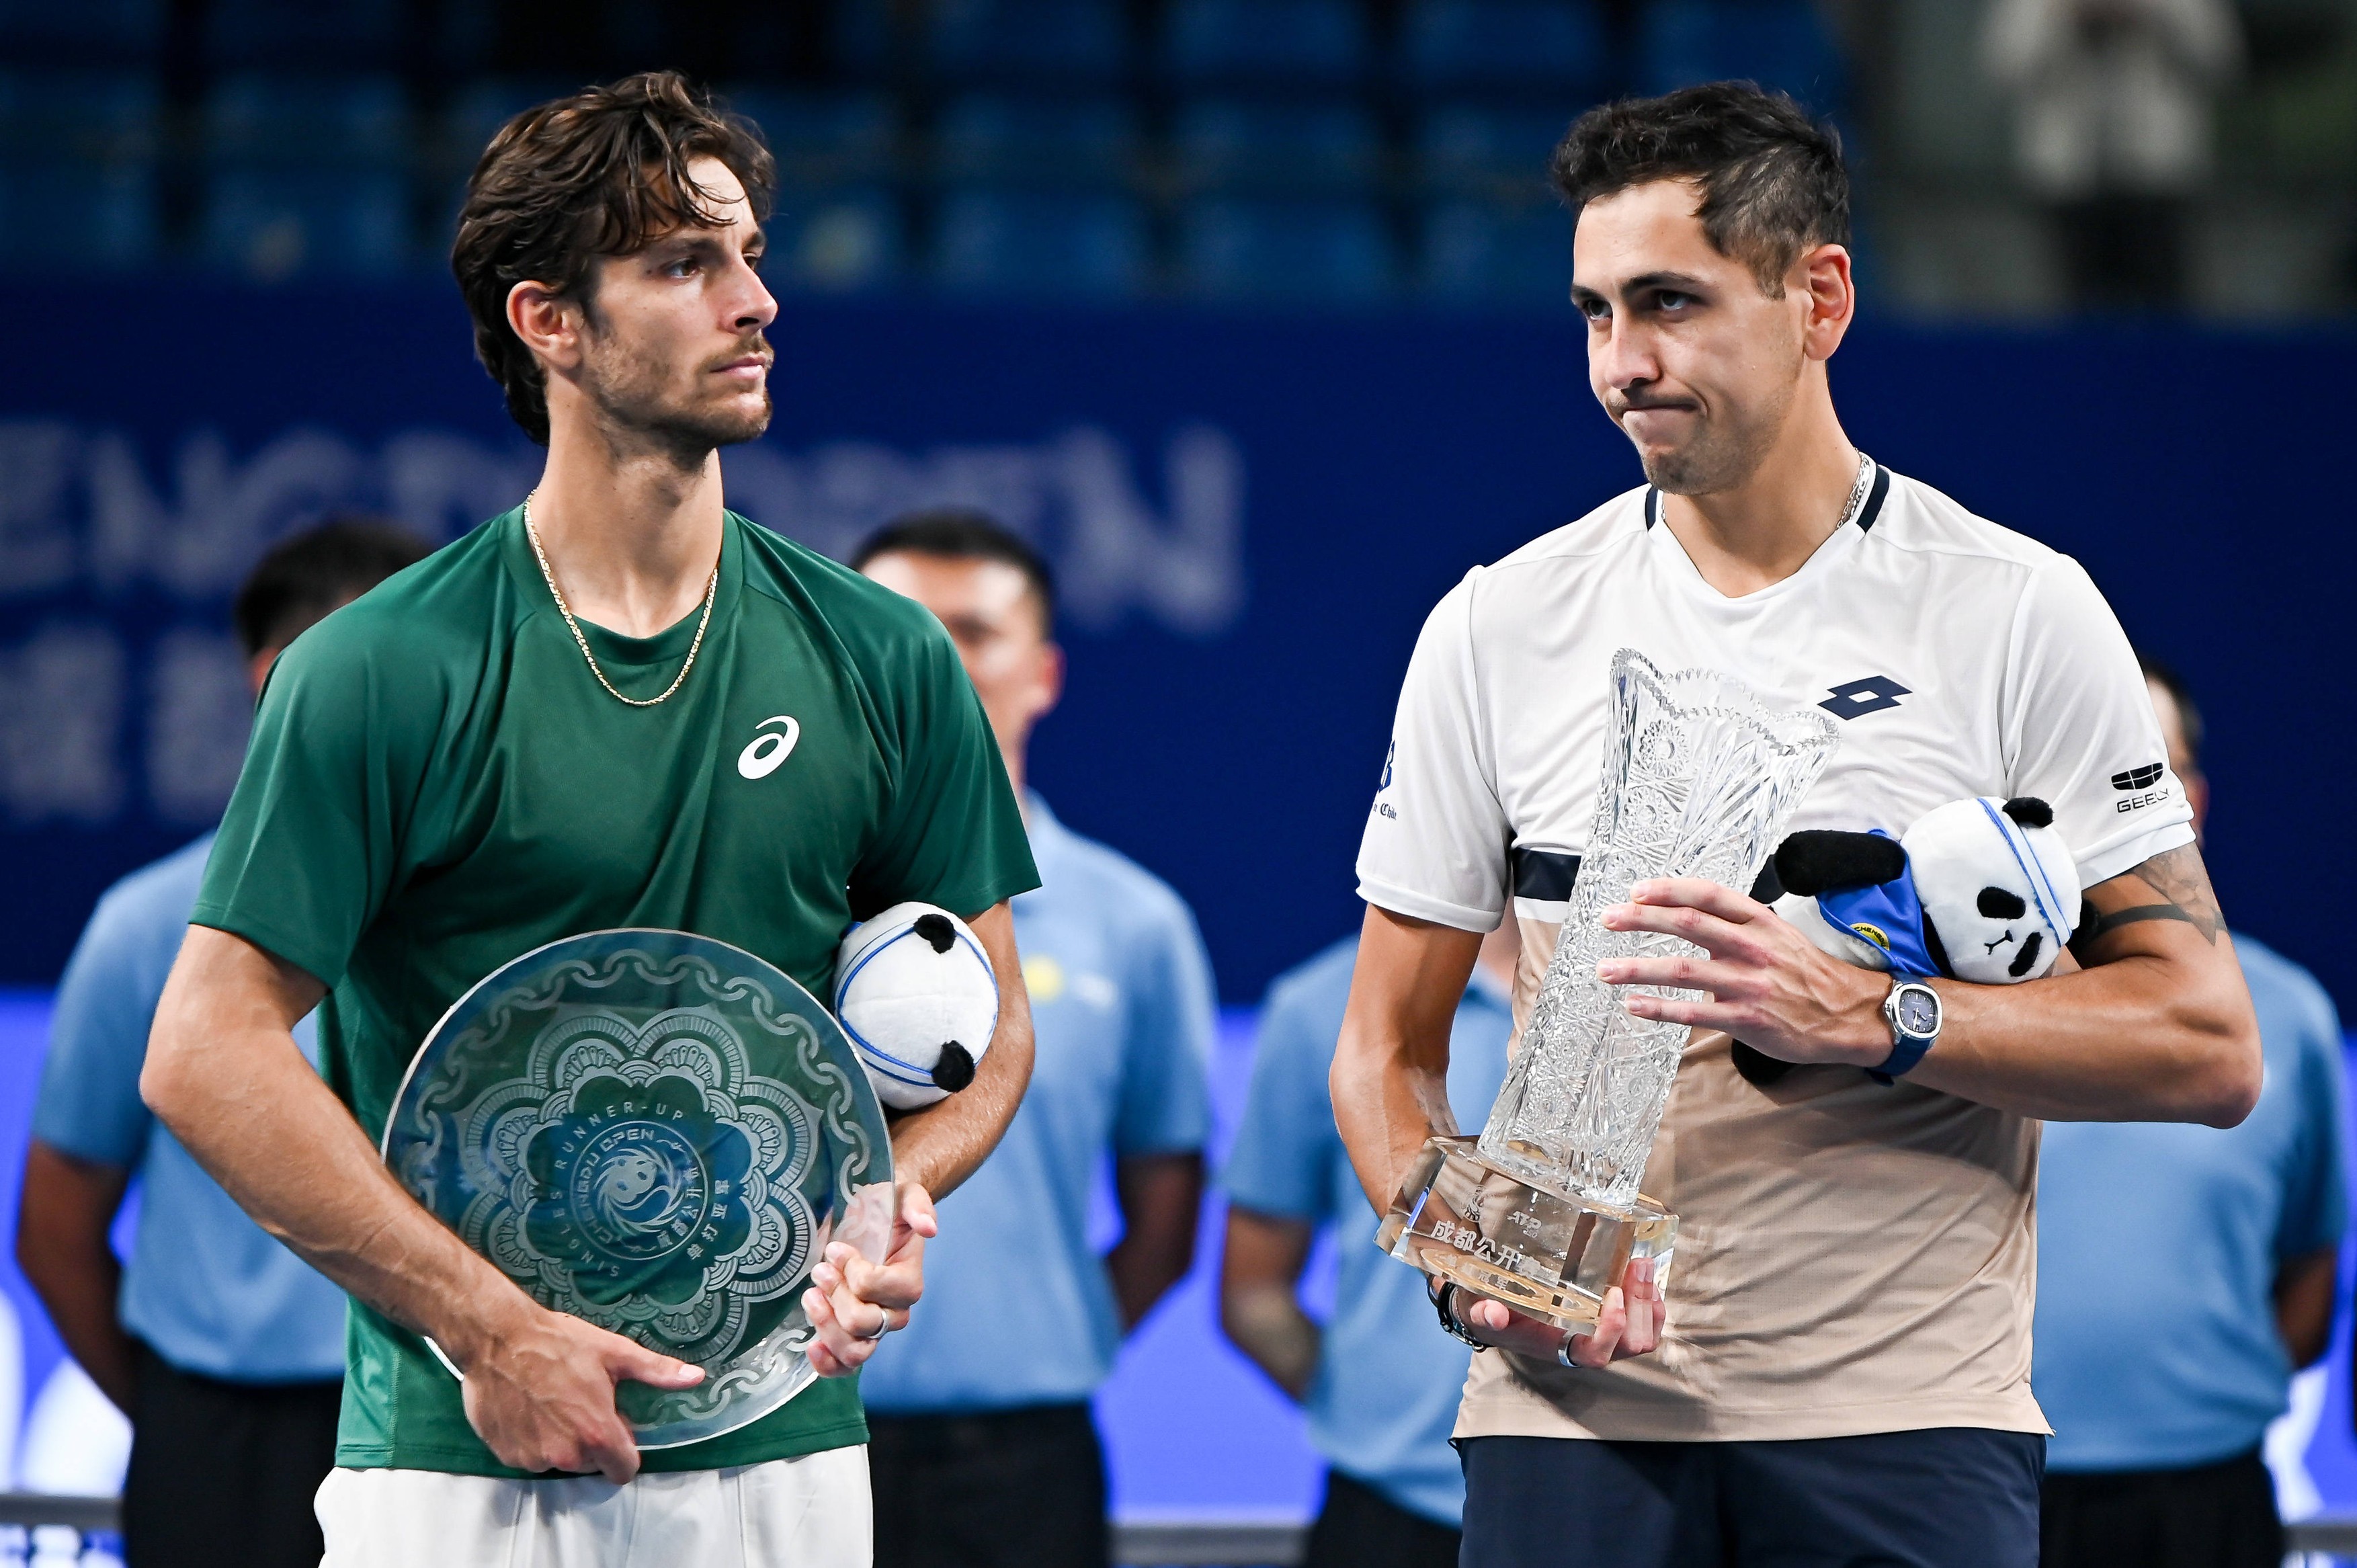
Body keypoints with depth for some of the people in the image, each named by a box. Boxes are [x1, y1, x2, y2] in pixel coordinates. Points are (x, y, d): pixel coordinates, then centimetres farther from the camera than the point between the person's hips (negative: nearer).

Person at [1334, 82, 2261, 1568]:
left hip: (1911, 1424, -1)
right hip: (1577, 1409, 2)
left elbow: (2208, 1044, -4)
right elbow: (1387, 1048, 10)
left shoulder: (2017, 611, 0)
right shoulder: (1500, 626, 7)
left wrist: (1866, 1016, -17)